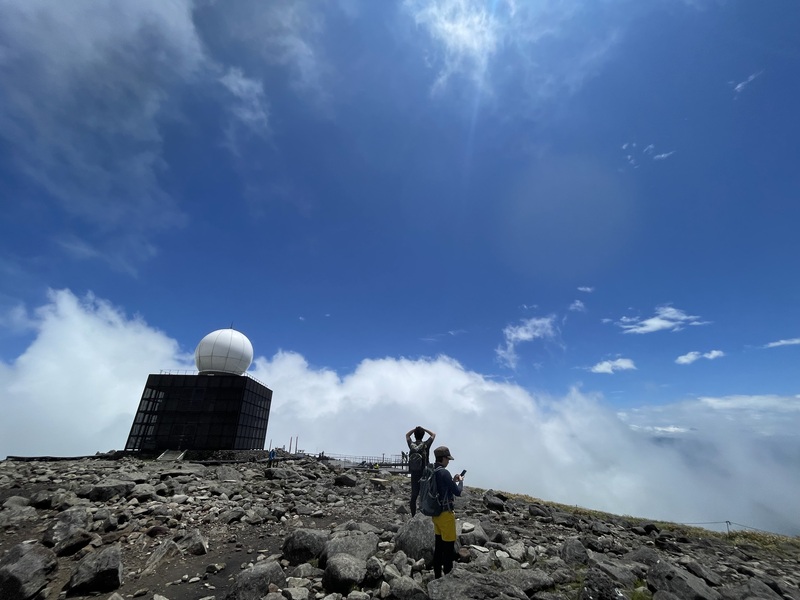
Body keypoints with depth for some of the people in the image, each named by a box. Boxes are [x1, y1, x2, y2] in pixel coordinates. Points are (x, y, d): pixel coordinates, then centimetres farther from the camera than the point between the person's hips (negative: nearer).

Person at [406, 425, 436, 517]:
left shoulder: (411, 445, -2)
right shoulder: (426, 445, -9)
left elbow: (407, 435, 19)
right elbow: (433, 435, 5)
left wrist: (415, 429, 9)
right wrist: (423, 429, 3)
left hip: (414, 473, 3)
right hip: (424, 473, -3)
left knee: (414, 495, 8)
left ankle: (413, 515, 13)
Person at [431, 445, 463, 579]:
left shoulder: (432, 472, 4)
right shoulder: (444, 472, -23)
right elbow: (457, 492, -16)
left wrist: (453, 480, 11)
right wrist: (460, 481, 1)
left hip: (435, 513, 9)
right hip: (445, 514, -9)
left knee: (438, 546, 18)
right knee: (449, 547, 5)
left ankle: (437, 575, 28)